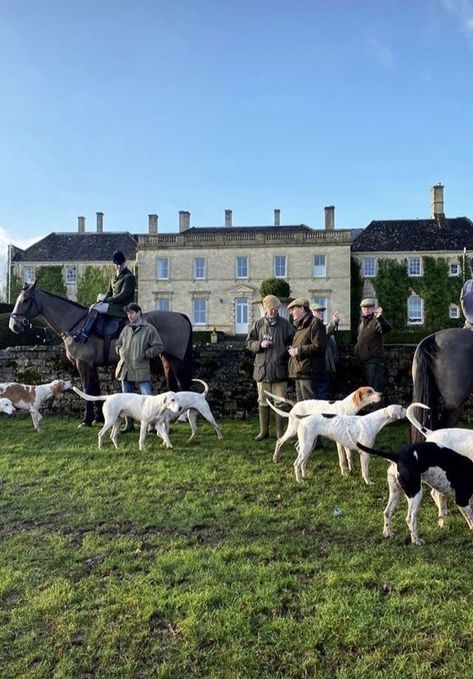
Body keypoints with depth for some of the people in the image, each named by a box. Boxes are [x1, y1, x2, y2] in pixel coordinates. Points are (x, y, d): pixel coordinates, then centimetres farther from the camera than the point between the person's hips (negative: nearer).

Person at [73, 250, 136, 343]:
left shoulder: (129, 277, -8)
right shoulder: (115, 276, 19)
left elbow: (123, 295, -16)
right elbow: (109, 292, 20)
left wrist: (107, 300, -14)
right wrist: (103, 299, -1)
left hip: (123, 308, -9)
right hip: (114, 305, 9)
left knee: (95, 308, -22)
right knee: (93, 307, -7)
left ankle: (84, 334, -23)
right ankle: (84, 332, -16)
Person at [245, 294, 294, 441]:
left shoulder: (285, 324, 1)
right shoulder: (259, 324, 6)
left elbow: (292, 343, 4)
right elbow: (248, 343, 9)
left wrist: (288, 350, -16)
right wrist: (260, 344, -9)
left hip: (279, 369, -2)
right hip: (262, 369, 2)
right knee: (263, 402, 11)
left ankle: (280, 433, 15)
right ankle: (264, 431, 23)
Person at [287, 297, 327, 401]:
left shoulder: (315, 323, -9)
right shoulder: (300, 326, 21)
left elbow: (319, 346, -18)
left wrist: (299, 350, -15)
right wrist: (293, 350, 13)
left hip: (308, 373, -10)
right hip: (299, 373, 10)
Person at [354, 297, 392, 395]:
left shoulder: (375, 321, -10)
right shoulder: (362, 322, 16)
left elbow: (387, 328, -32)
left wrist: (380, 318, -47)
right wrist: (357, 349, 16)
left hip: (374, 360, -9)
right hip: (363, 361, 9)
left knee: (375, 388, -12)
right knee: (367, 386, 18)